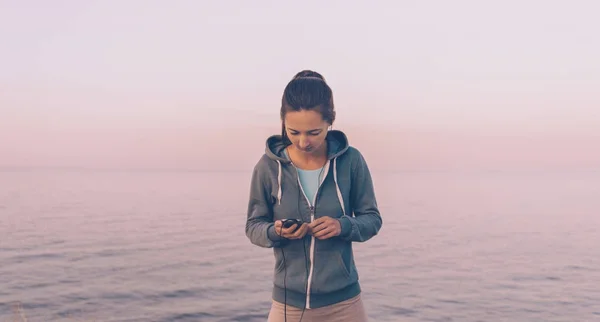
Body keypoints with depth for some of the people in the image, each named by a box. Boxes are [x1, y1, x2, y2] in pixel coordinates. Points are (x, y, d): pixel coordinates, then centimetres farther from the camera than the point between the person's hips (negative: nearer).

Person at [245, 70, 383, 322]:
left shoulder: (351, 160, -9)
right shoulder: (268, 166, -9)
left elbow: (372, 219, 1)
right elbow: (253, 225, 1)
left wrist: (343, 226, -20)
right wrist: (274, 232, -21)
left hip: (343, 301, 0)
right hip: (288, 301, 0)